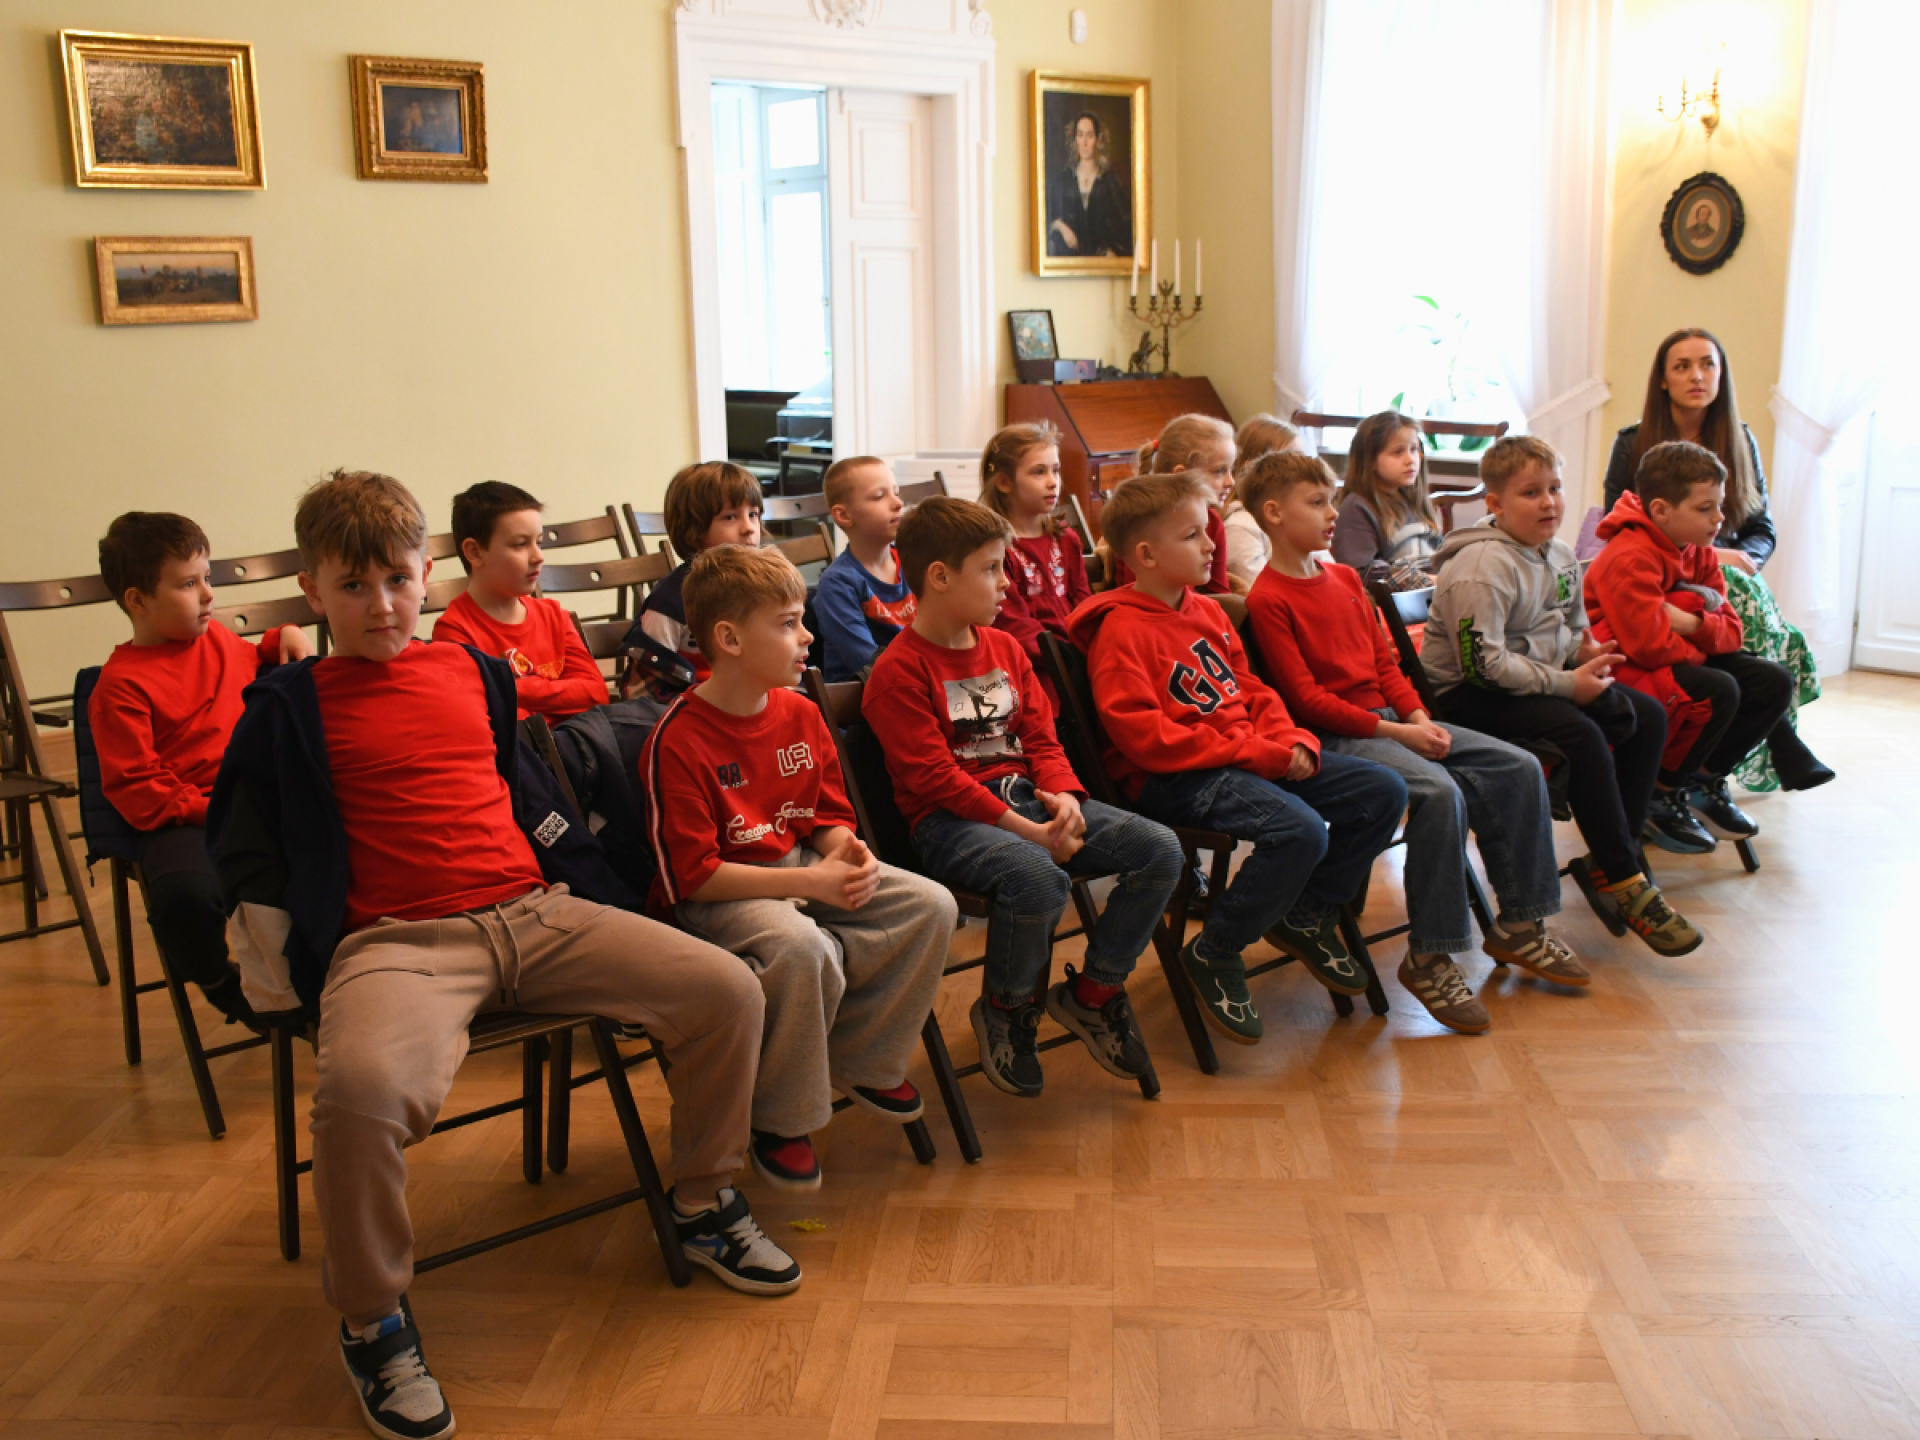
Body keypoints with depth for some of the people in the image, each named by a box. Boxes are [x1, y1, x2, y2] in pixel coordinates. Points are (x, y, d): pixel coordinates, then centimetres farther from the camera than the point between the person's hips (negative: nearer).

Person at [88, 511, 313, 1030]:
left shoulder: (218, 638, 17)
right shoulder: (121, 685, -5)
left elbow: (254, 665, 43)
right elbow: (133, 787, -10)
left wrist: (286, 637, 21)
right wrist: (211, 810, -20)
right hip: (182, 820, -6)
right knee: (185, 894, -37)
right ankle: (221, 984, -2)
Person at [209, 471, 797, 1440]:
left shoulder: (472, 672, 17)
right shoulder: (290, 706, 5)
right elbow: (243, 852, 8)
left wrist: (606, 901, 20)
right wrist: (291, 974, 0)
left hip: (538, 913, 5)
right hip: (397, 941, -4)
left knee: (726, 991, -9)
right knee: (362, 1085, -37)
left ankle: (703, 1206, 14)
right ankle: (372, 1322, -9)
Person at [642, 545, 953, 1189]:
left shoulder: (801, 713, 3)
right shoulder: (677, 742, -19)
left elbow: (831, 816, 14)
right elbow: (693, 876, -21)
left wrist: (847, 853, -12)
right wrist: (809, 882, -24)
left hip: (805, 869, 8)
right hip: (717, 897, -7)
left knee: (930, 905, -9)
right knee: (799, 946, -37)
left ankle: (860, 1063, 8)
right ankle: (779, 1120, -12)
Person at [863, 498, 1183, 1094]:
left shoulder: (1004, 647, 16)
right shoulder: (898, 671, -9)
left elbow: (1042, 737, 14)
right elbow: (934, 777, -16)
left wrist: (1064, 796, -8)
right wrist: (1024, 831, -21)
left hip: (1028, 798, 8)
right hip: (949, 820, -7)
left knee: (1160, 849, -10)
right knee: (1039, 878, -38)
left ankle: (1092, 991, 7)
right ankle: (1005, 1010, -6)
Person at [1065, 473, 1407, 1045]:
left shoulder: (1208, 612, 17)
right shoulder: (1121, 630, -11)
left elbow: (1252, 691, 22)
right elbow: (1146, 737, -20)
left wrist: (1293, 743, 0)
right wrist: (1257, 753, -20)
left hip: (1258, 759, 9)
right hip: (1174, 781, -9)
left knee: (1383, 790, 0)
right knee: (1298, 829, -32)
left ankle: (1306, 915, 17)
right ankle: (1213, 955, -10)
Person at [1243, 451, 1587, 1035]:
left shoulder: (1346, 578, 17)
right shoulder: (1268, 599, -9)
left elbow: (1384, 659, 17)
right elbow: (1307, 697, -15)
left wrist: (1419, 717, 0)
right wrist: (1393, 731, -17)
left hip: (1391, 719, 9)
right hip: (1334, 735, -9)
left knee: (1519, 768, -2)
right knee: (1440, 792, -32)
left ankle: (1519, 925, 9)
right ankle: (1428, 958, -18)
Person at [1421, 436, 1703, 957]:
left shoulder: (1560, 557, 10)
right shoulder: (1481, 567, -19)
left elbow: (1572, 632, 23)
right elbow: (1483, 663, -26)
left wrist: (1586, 652, -2)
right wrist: (1566, 684, -22)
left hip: (1540, 683, 10)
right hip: (1468, 697, -10)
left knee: (1648, 716, -1)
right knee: (1582, 734, -30)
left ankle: (1607, 862, 1)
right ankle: (1626, 881, -18)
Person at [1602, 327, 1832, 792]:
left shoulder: (1741, 444, 13)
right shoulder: (1633, 444, 3)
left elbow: (1763, 530, 15)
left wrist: (1744, 558, -10)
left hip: (1730, 576, 3)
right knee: (1745, 601, -34)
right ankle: (1782, 741, -30)